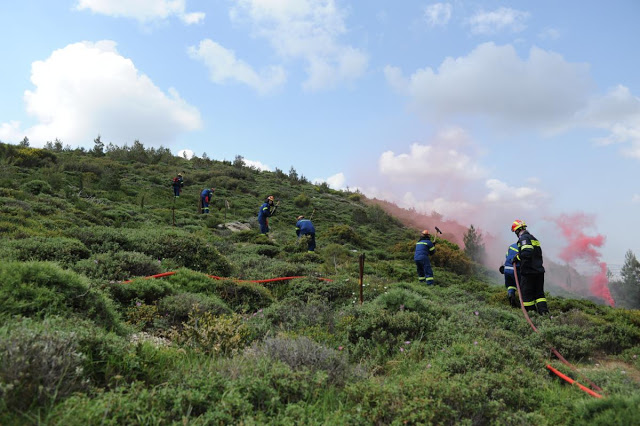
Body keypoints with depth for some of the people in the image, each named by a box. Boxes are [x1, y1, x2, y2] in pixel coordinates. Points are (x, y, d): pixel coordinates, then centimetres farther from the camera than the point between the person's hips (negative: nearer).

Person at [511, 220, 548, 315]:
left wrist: (517, 258, -12)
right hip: (539, 270, 8)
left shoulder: (524, 238, -11)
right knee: (539, 292, 13)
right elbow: (537, 254, 18)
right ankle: (543, 310, 4)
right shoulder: (533, 238, 17)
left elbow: (527, 253, -27)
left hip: (529, 271, -8)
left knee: (526, 293, 2)